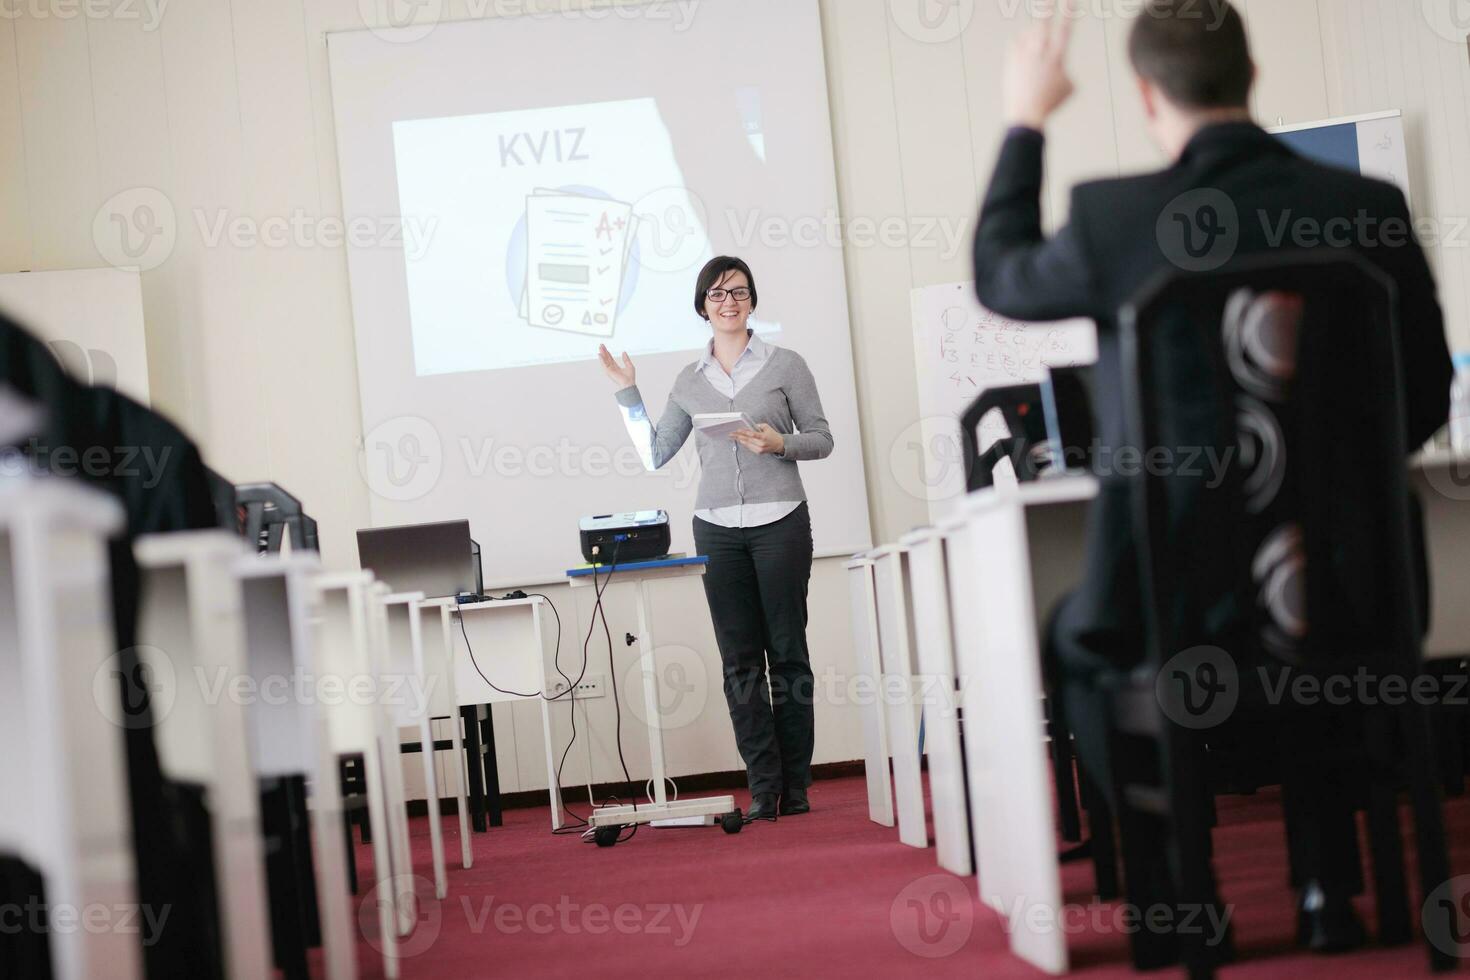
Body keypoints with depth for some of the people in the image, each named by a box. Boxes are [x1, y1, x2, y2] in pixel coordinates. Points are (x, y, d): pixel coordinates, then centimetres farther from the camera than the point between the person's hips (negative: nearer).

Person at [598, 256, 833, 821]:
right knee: (740, 661, 1)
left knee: (787, 653, -1)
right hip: (717, 528, 3)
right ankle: (763, 787, 3)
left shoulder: (785, 365, 4)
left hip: (779, 521, -3)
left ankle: (795, 786, 5)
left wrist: (780, 444, -13)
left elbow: (821, 439, 5)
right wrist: (628, 396, 10)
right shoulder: (690, 382, 13)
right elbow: (655, 455, 16)